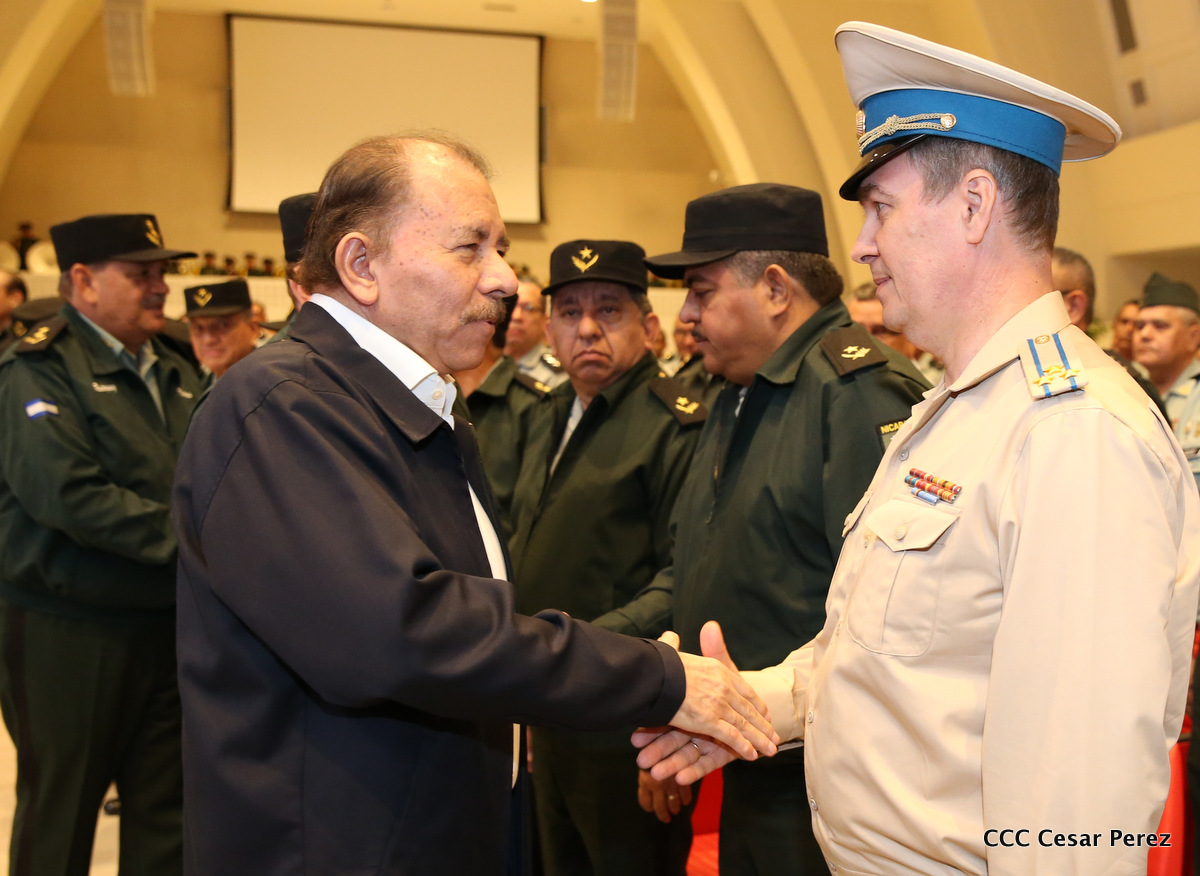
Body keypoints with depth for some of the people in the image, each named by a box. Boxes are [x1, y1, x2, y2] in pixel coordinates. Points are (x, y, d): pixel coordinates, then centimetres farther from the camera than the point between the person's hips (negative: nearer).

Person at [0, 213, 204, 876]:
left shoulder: (175, 375, 12)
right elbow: (69, 494, -23)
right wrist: (188, 540, -21)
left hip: (167, 629, 7)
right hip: (67, 637, -6)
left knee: (165, 818, 15)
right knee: (59, 819, 9)